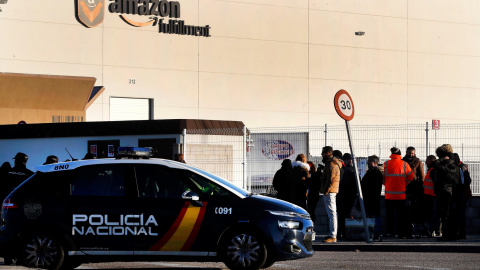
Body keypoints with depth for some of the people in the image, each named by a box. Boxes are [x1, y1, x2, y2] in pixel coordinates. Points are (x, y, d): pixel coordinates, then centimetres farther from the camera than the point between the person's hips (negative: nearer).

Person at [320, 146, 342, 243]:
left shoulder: (331, 164, -15)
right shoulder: (333, 163, 19)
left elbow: (330, 180, -20)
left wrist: (326, 191, -18)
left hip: (330, 192, -11)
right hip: (332, 192, 11)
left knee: (332, 214, -12)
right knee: (331, 214, 14)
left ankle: (333, 236, -14)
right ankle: (332, 234, 19)